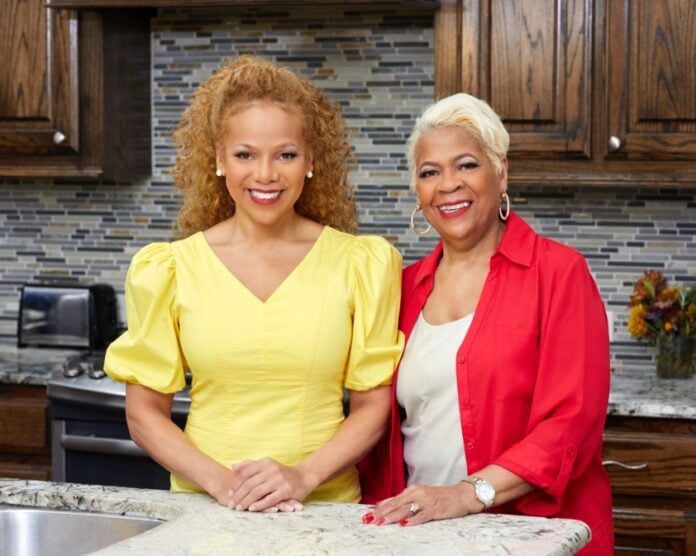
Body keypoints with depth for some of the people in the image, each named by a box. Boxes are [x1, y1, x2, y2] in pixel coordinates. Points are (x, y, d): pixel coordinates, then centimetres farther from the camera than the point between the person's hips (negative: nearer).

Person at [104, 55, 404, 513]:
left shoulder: (361, 264, 2)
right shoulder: (169, 269, 2)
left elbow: (373, 406, 5)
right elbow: (145, 411, 5)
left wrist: (304, 477, -10)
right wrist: (221, 481, -9)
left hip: (326, 506, -1)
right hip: (203, 507, 1)